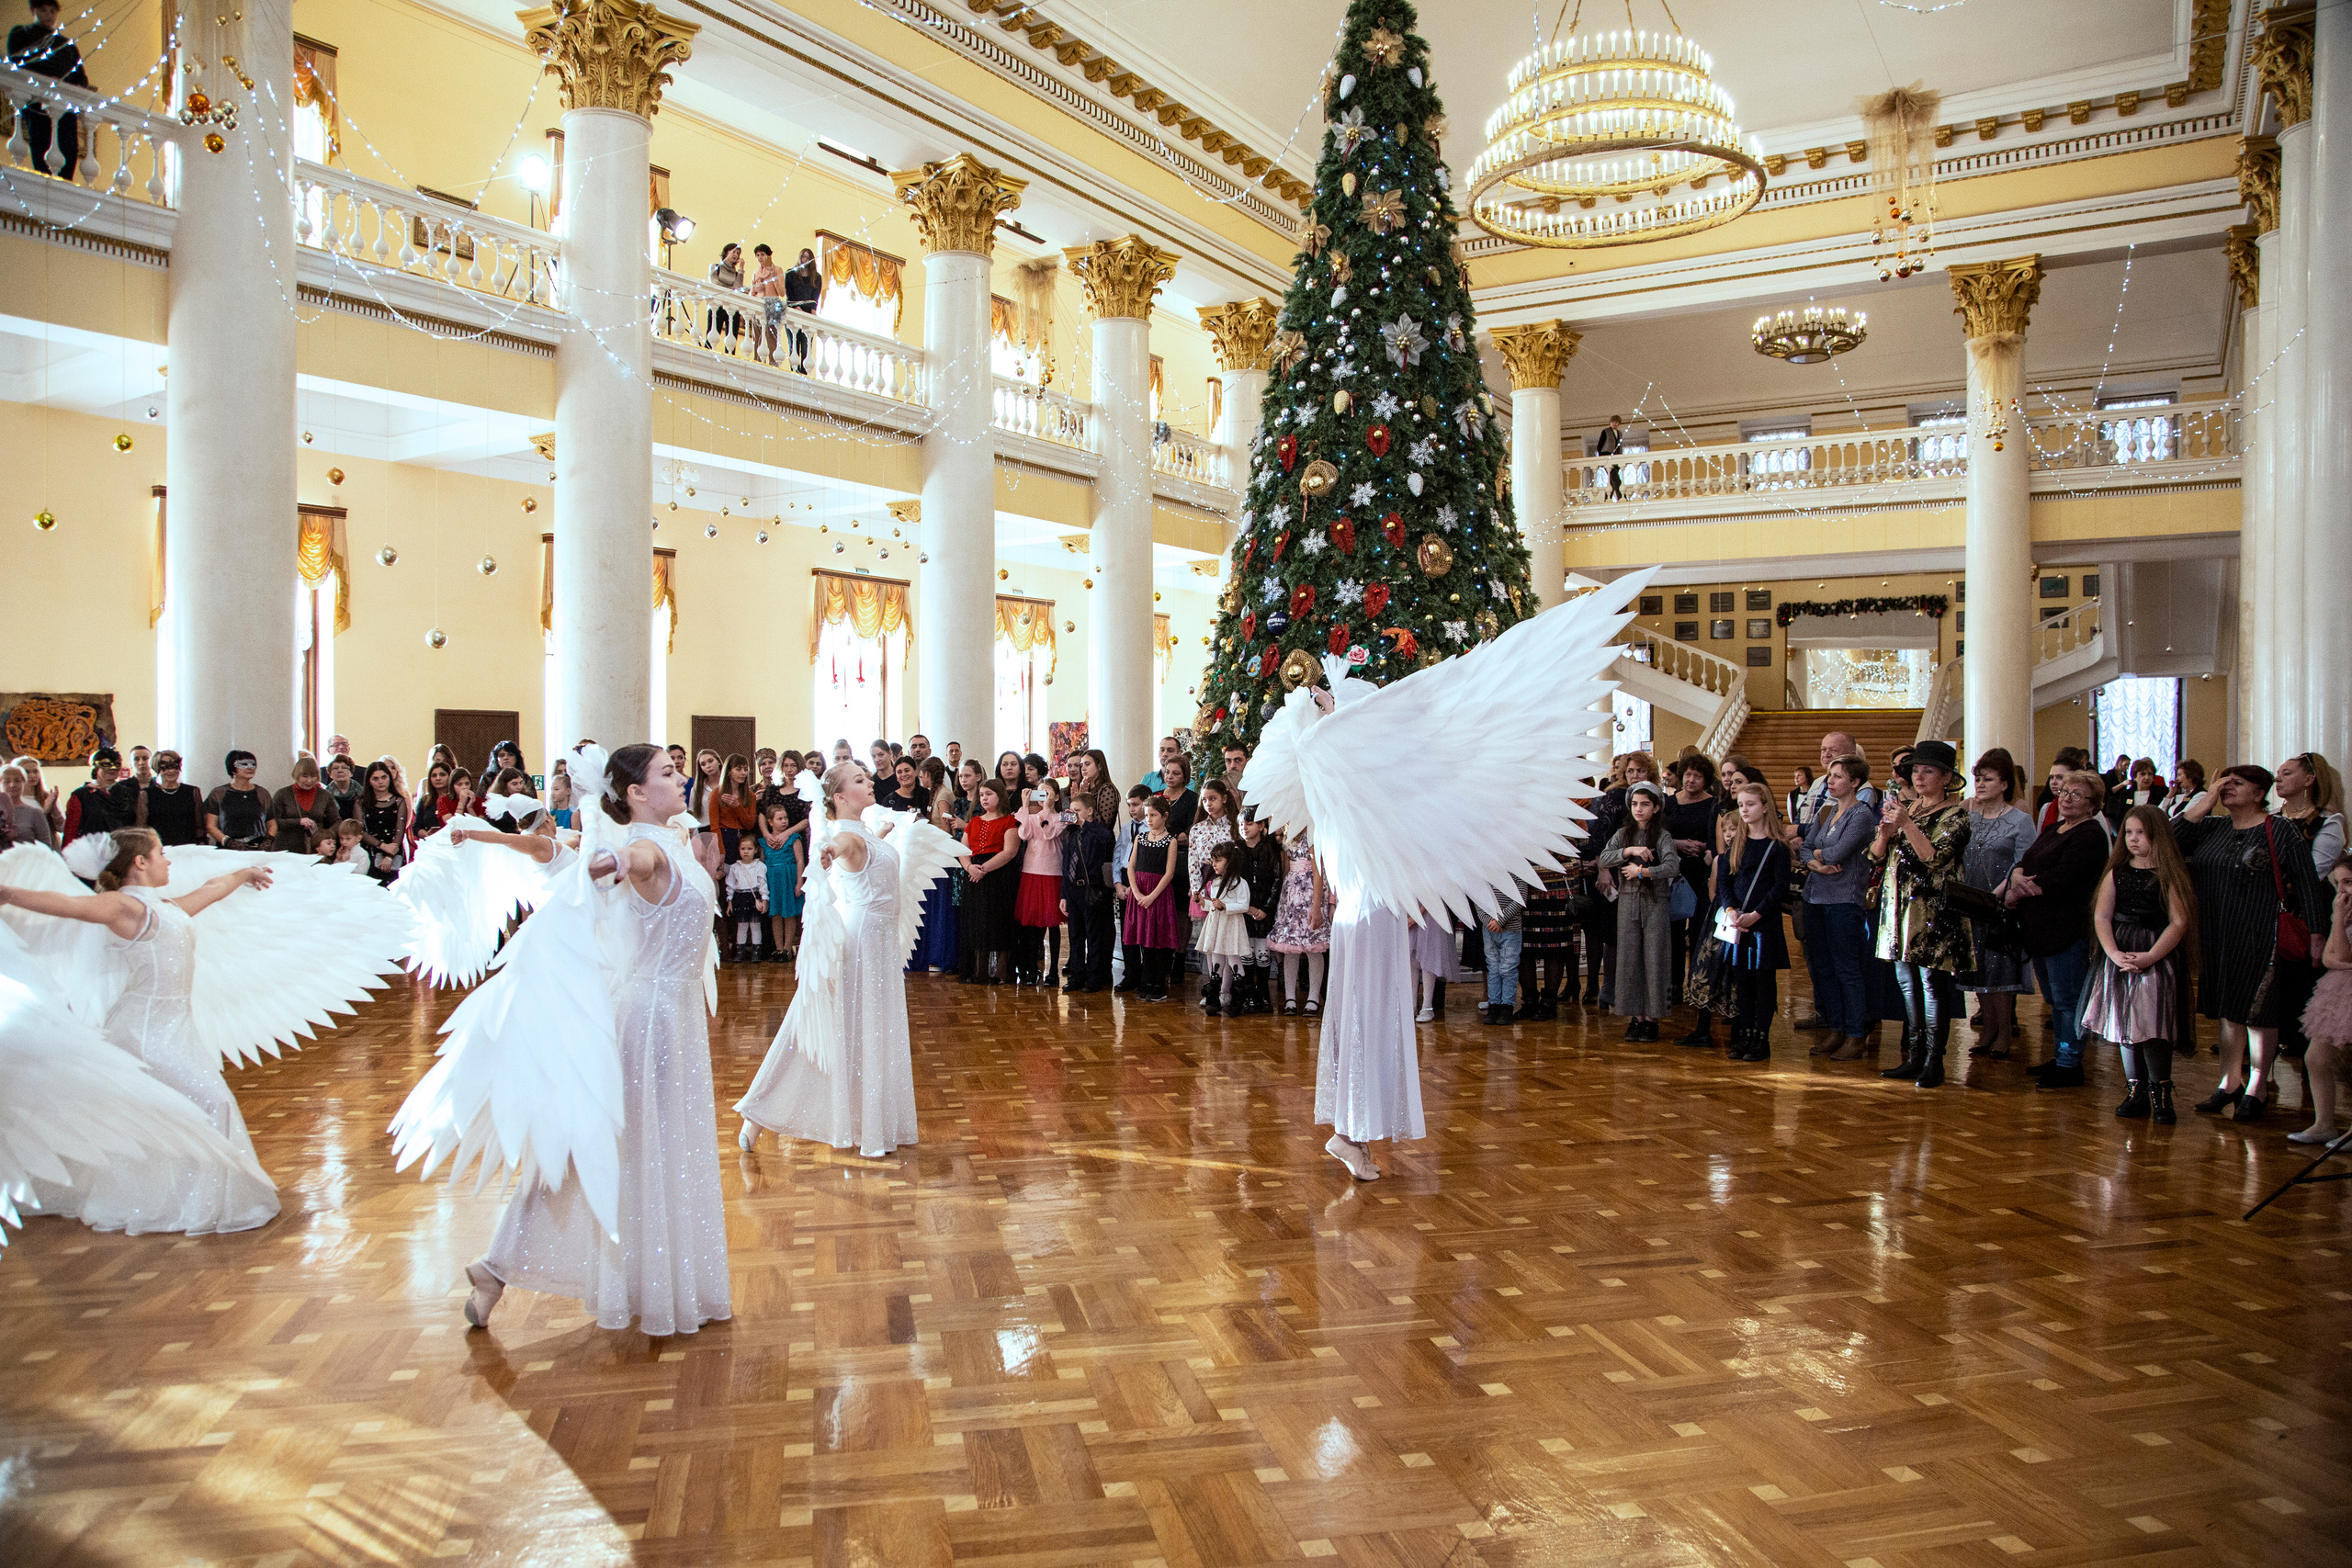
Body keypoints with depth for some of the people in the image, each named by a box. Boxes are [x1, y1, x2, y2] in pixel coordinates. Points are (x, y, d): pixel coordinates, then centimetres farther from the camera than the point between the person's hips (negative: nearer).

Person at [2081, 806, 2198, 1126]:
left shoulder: (2170, 874, -2)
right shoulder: (2116, 873, 8)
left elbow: (2179, 922, -7)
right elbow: (2101, 916, 3)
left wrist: (2149, 956, -16)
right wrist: (2114, 954, -11)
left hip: (2158, 957, -4)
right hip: (2119, 956, 4)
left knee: (2151, 1024, -14)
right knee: (2123, 1022, 5)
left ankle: (2161, 1094, -4)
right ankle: (2136, 1092, 14)